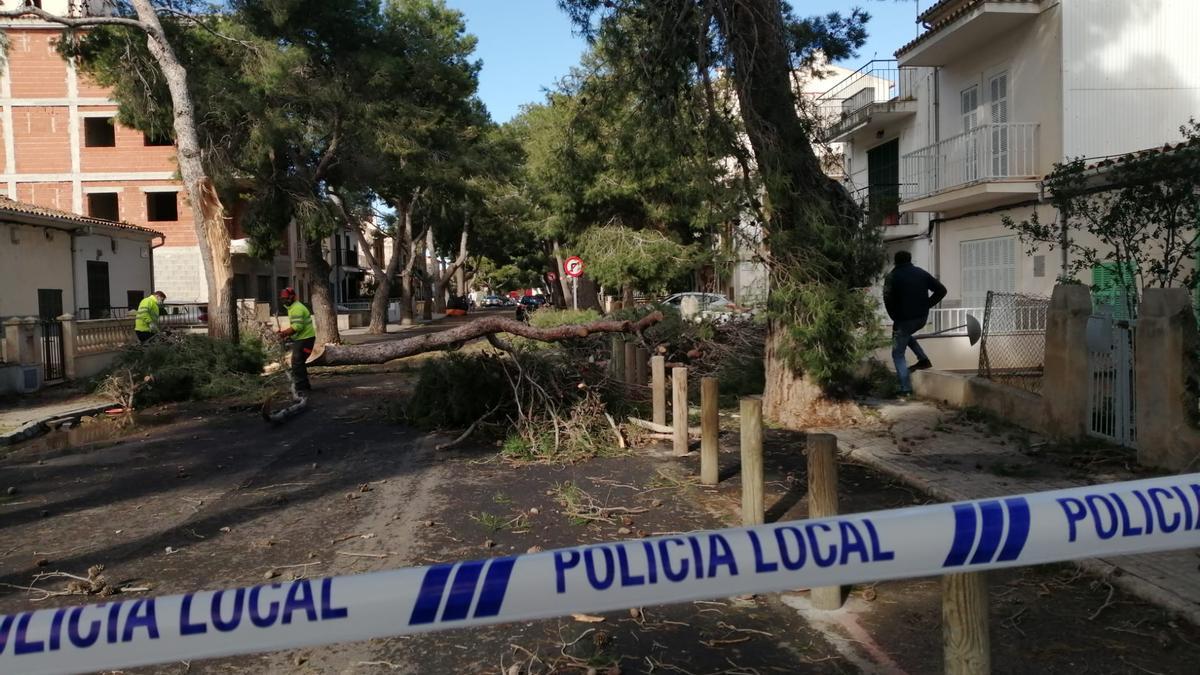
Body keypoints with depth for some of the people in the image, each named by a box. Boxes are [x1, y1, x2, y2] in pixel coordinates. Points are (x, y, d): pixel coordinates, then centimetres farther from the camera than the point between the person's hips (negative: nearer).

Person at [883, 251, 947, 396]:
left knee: (898, 354, 5)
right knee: (906, 335, 36)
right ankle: (923, 359, 20)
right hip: (922, 318, 5)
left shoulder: (892, 276, -5)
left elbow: (888, 298, -17)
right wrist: (927, 305, 5)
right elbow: (941, 290, 5)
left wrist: (895, 317, -5)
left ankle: (906, 389, -3)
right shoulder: (922, 273, 9)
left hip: (904, 319, -5)